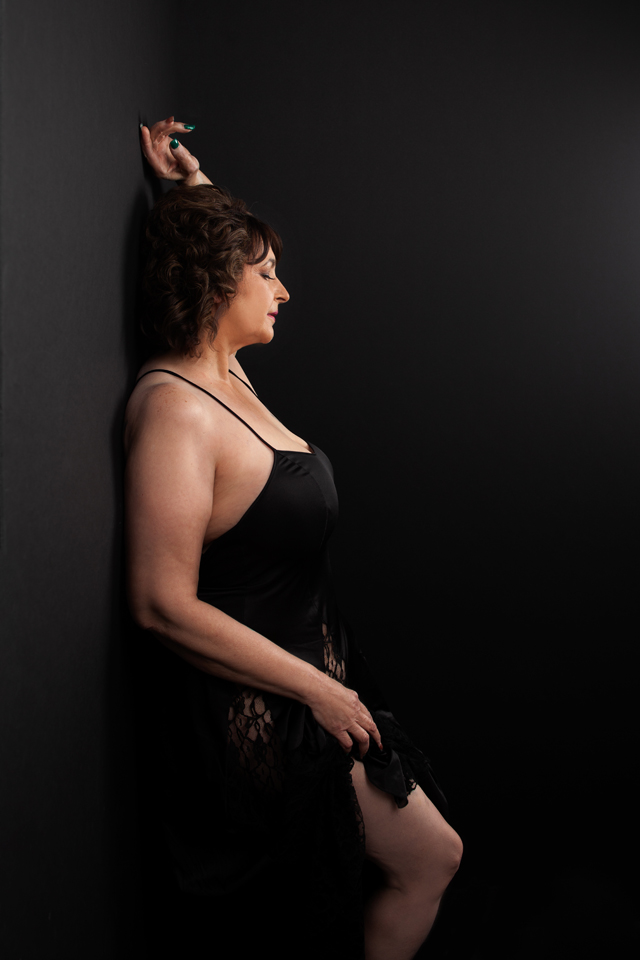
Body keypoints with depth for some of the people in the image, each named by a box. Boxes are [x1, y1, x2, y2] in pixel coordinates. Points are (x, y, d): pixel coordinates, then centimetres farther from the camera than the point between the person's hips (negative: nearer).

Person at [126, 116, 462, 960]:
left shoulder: (225, 374, 5)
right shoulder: (175, 407, -23)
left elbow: (220, 237, 28)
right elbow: (164, 606, -26)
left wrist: (193, 183, 16)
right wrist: (318, 689, -21)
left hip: (306, 676, 9)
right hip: (255, 707, -9)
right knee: (433, 860, 4)